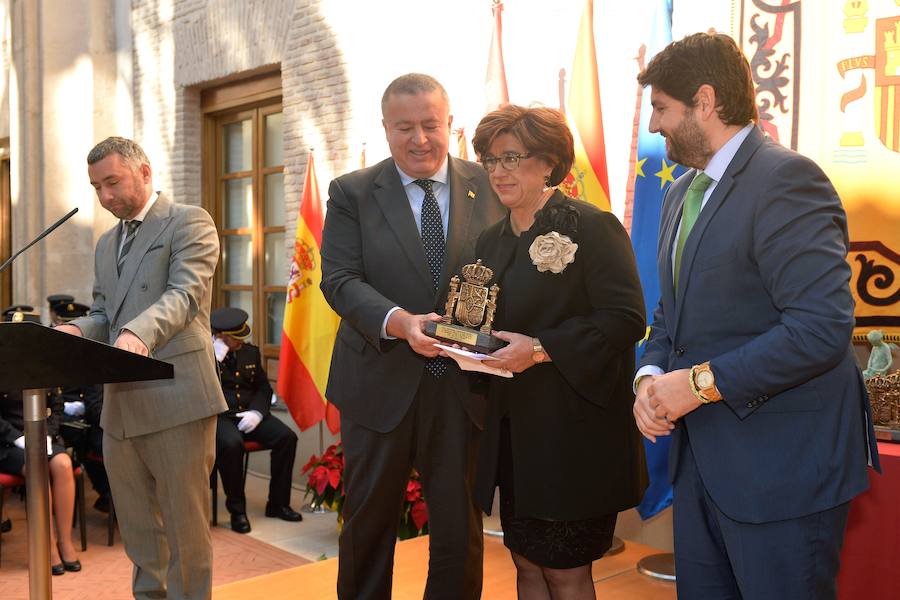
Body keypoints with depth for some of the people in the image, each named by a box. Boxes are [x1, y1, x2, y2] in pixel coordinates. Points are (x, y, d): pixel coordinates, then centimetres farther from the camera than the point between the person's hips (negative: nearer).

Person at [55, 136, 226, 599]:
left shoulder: (189, 222, -3)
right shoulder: (106, 244, 21)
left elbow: (184, 293, -18)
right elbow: (102, 313, 20)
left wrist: (139, 332, -36)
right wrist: (77, 330, -4)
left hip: (175, 397, -7)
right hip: (120, 403, 8)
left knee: (185, 523, 2)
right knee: (136, 526, 16)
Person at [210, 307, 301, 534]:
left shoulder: (251, 352, 14)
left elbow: (264, 388, 16)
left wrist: (257, 412, -4)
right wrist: (216, 359, -19)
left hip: (249, 415, 5)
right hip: (219, 416, -5)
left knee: (287, 437, -18)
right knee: (231, 444, -37)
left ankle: (278, 503, -5)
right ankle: (237, 509, -17)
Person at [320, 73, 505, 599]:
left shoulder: (490, 187, 3)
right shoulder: (352, 193, 1)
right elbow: (340, 279, -8)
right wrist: (399, 321, -26)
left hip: (464, 386, 1)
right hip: (381, 384, 0)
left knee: (461, 527, 12)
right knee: (369, 522, 16)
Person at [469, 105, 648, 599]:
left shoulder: (591, 227, -9)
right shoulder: (491, 240, 13)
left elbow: (625, 318, -17)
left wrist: (542, 349, -22)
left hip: (573, 432, -6)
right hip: (511, 431, 7)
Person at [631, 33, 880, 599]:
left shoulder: (787, 179, -16)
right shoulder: (683, 190, 12)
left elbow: (822, 328, -25)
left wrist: (702, 381, -20)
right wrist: (652, 375, -2)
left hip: (781, 465, -8)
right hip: (702, 456, 8)